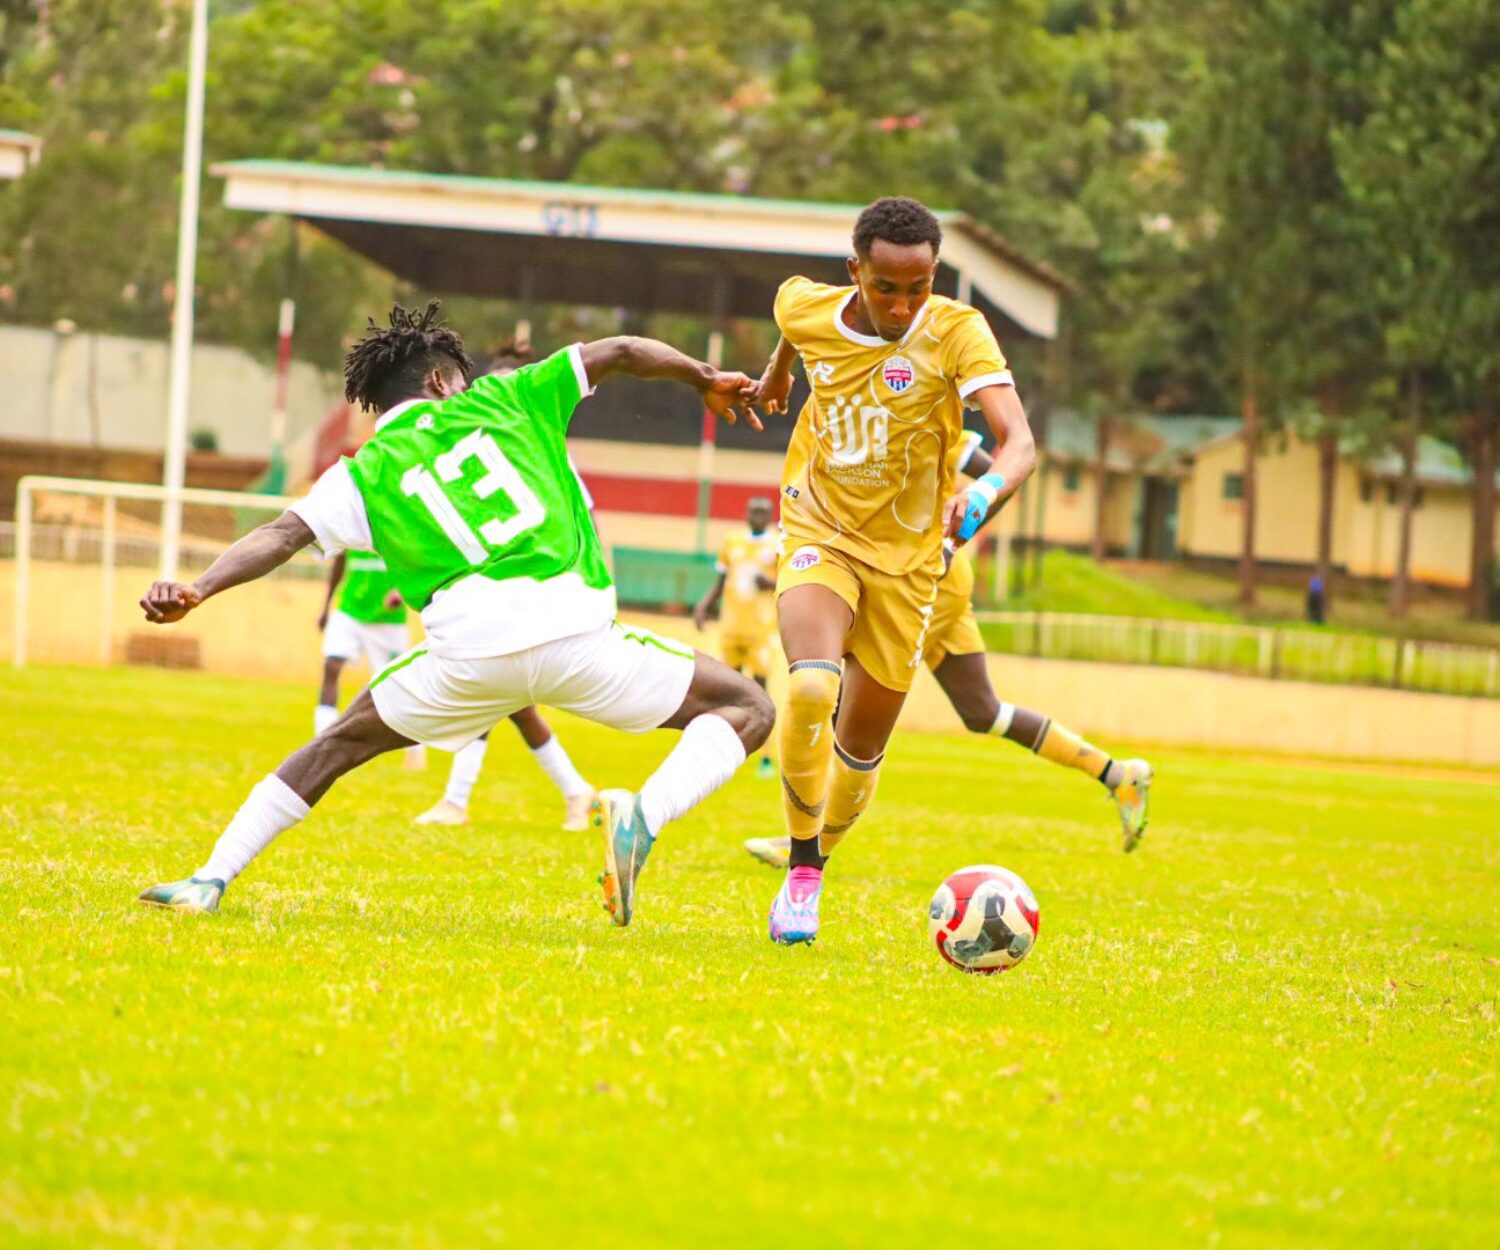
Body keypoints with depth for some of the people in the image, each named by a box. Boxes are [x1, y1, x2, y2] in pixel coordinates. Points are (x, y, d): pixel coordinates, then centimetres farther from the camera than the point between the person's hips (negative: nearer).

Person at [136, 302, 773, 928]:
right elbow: (619, 353, 16)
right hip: (574, 627, -2)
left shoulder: (365, 474, 16)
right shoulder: (500, 400, 17)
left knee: (344, 739, 26)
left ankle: (210, 880, 17)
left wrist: (198, 589, -4)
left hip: (470, 648, 2)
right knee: (748, 710, 11)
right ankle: (644, 814, -16)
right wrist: (707, 380, 29)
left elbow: (282, 534, 2)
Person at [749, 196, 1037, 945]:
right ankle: (800, 872, -13)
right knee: (811, 688, -28)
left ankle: (816, 866, 37)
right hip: (818, 534, 0)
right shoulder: (807, 311, -11)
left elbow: (1019, 442, -32)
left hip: (904, 554, 0)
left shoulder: (958, 333, -20)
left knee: (862, 745, 11)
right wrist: (777, 372, 33)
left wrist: (986, 492, -53)